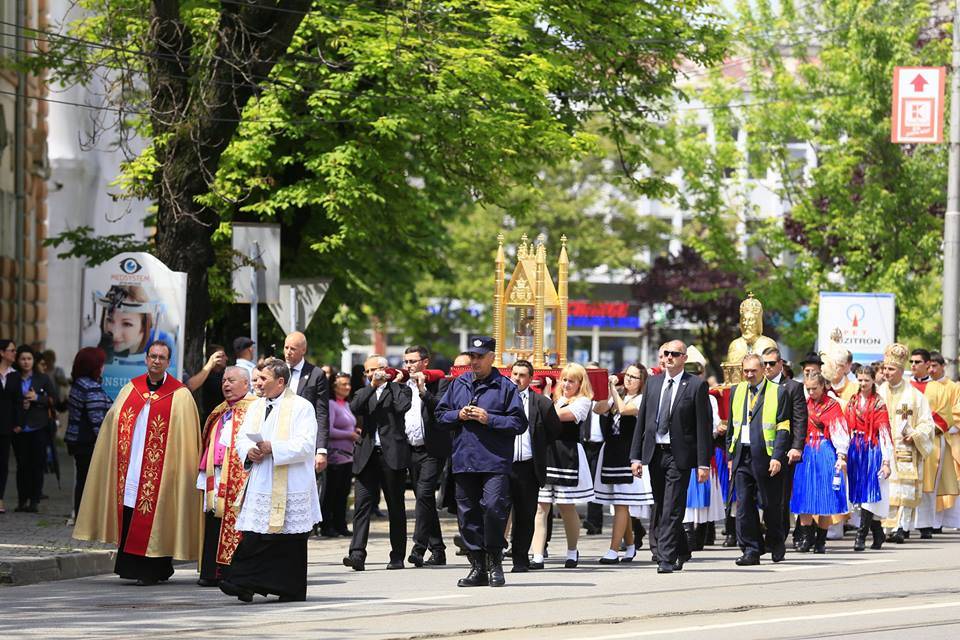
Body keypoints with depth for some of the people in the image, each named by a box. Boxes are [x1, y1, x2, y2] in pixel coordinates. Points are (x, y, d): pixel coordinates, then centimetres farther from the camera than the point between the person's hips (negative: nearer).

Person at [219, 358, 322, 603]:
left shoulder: (301, 407, -5)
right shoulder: (255, 407, 16)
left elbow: (304, 445, -15)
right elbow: (241, 437, 17)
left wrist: (272, 448, -22)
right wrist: (248, 451, -6)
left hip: (290, 488, -6)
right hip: (260, 485, 6)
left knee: (291, 541, -1)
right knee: (253, 537, -2)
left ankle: (291, 589, 3)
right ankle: (245, 583, -1)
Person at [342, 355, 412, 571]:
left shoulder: (399, 389, 6)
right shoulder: (364, 393, 16)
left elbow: (403, 407, -15)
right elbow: (354, 408, -4)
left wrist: (391, 383, -2)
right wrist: (372, 386, -4)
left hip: (392, 454, -3)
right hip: (367, 455, 3)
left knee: (396, 507, 5)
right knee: (362, 504, -9)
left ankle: (397, 556, 12)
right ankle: (357, 554, -16)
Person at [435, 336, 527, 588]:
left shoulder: (505, 387, 0)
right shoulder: (458, 384, 13)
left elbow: (519, 422, -5)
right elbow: (440, 415, 16)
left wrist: (489, 419, -13)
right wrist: (458, 415, -3)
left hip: (495, 462, -5)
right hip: (463, 461, 5)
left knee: (494, 507, -16)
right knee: (468, 515, 6)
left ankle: (494, 561, 0)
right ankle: (478, 567, 13)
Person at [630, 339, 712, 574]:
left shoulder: (696, 386, -3)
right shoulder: (653, 383, 11)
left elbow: (703, 426, -5)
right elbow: (641, 420, 12)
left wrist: (703, 463, -10)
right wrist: (636, 456, 5)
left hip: (679, 455, -5)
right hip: (654, 453, 5)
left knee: (672, 510, -8)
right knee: (660, 508, 12)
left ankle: (667, 559, -7)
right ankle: (681, 552, 29)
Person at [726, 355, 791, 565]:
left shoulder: (778, 393, -1)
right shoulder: (736, 392, 14)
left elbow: (783, 429, -6)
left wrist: (777, 457, -15)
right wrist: (731, 456, 12)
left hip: (766, 457, -4)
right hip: (742, 457, 4)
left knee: (771, 505, 6)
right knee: (744, 506, -2)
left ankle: (776, 544, 26)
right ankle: (751, 550, 2)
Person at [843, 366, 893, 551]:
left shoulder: (878, 403, -2)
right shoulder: (853, 402, 11)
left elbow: (884, 433, -7)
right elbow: (847, 429, 14)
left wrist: (886, 461, -13)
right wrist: (843, 455, 8)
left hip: (873, 450, -5)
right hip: (855, 451, 5)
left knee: (869, 492, -12)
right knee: (860, 493, 6)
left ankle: (861, 536, -14)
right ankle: (877, 534, 17)